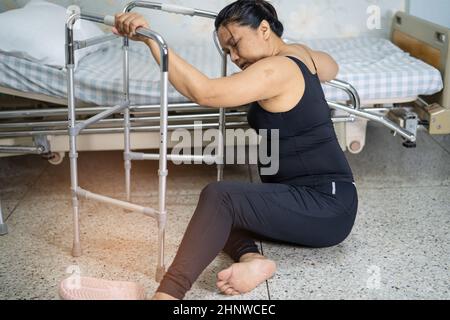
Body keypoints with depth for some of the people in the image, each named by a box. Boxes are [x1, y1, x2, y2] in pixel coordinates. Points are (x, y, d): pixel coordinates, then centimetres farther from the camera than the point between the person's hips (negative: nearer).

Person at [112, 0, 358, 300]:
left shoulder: (275, 70, -18)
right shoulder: (299, 53, 12)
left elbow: (204, 92, -30)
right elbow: (333, 68, 36)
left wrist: (150, 39, -32)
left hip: (327, 208, -11)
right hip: (310, 200, 11)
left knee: (218, 196, -29)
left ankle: (168, 294, -38)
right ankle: (251, 257, -21)